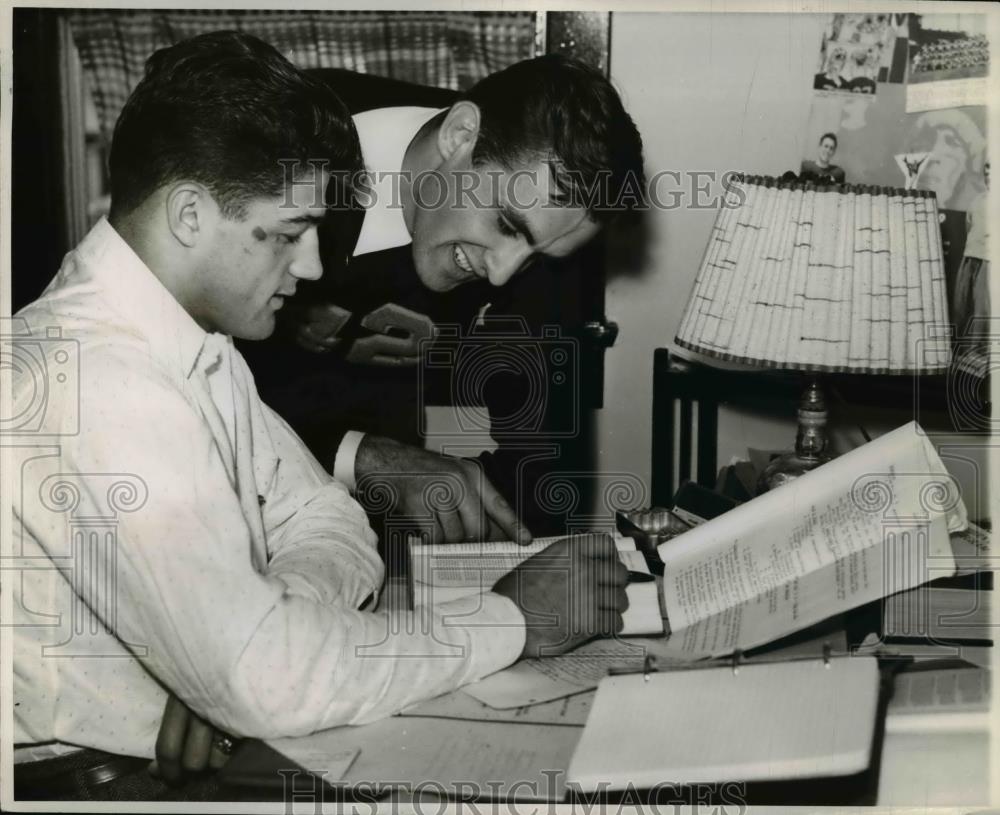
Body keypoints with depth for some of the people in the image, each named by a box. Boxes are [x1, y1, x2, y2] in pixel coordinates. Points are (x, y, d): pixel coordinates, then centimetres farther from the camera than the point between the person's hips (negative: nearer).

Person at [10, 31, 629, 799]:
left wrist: (228, 666, -14)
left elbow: (323, 521, 5)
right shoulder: (101, 382, -25)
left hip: (199, 735, 7)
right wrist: (511, 620, -17)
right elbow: (264, 679, -27)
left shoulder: (190, 335, 2)